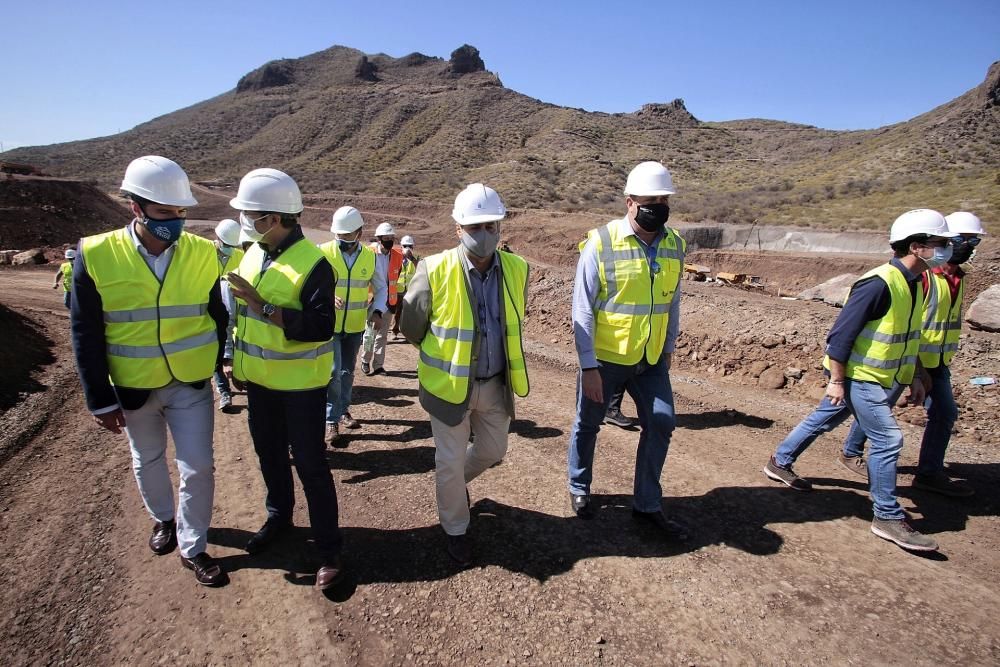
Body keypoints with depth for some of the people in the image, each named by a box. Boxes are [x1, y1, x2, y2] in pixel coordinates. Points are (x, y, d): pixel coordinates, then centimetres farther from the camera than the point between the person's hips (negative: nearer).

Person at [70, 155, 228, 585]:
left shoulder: (203, 254, -10)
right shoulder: (96, 256, -14)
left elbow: (218, 317, 1)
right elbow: (85, 334, -9)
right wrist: (100, 400, -8)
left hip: (192, 384, 0)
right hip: (133, 388, 0)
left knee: (198, 467, 4)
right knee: (148, 461, 21)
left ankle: (193, 548, 23)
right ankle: (163, 518, 48)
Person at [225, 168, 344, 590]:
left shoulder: (312, 263, -20)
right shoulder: (253, 255, 5)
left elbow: (321, 326, -28)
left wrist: (263, 305, -31)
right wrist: (239, 364, 18)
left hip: (301, 385, -7)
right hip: (260, 380, 8)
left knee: (310, 464, 0)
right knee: (269, 453, 22)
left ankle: (329, 550, 15)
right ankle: (278, 516, 45)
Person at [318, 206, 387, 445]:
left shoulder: (370, 256, -2)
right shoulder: (323, 252, -11)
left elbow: (380, 287, 10)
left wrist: (377, 311, -7)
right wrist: (328, 297, -29)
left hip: (355, 326, 4)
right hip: (329, 325, -4)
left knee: (347, 371, 17)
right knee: (334, 371, -10)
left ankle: (343, 410, 35)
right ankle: (331, 420, 1)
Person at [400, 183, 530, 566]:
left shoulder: (517, 269, -7)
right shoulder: (434, 271, -19)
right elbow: (411, 327, -3)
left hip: (496, 384, 4)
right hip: (450, 384, -4)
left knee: (492, 451, 20)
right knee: (450, 461, 9)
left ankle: (456, 481, 52)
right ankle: (456, 529, 34)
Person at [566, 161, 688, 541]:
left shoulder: (674, 244, 0)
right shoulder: (601, 243, -16)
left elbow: (672, 303, 10)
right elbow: (583, 310, -15)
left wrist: (668, 351, 13)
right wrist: (588, 367, -16)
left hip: (650, 360, 4)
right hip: (605, 359, -4)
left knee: (661, 424, 3)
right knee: (588, 425, 12)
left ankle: (647, 507, 21)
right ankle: (579, 489, 37)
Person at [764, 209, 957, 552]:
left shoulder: (915, 284, 7)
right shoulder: (879, 284, -23)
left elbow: (908, 336, 19)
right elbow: (841, 334, -22)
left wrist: (914, 377, 19)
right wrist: (837, 380, -20)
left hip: (885, 379, 9)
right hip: (858, 378, -9)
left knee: (822, 420, 19)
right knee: (888, 439, -6)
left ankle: (780, 463, 36)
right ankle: (888, 517, 7)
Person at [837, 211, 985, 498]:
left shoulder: (956, 277, 8)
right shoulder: (921, 274, -20)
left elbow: (950, 320, 19)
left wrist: (943, 360, 19)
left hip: (936, 363, 8)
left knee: (945, 412, 7)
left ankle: (930, 473, 17)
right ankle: (851, 453, 22)